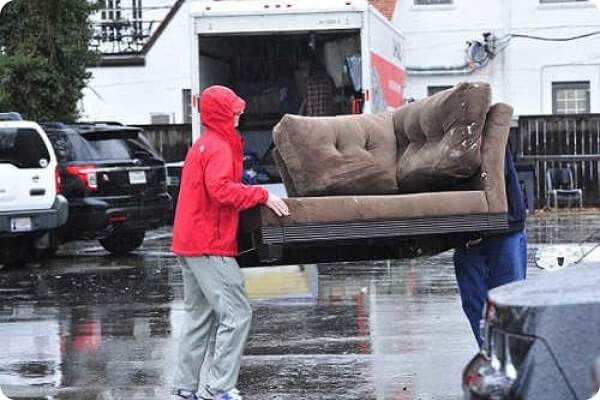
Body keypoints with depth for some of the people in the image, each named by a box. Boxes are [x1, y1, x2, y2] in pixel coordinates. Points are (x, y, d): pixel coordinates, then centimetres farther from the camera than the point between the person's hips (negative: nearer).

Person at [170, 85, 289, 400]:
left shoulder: (202, 146, 20)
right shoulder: (219, 148, -12)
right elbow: (221, 189, -26)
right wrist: (261, 195, -19)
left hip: (189, 244, 11)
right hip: (210, 245, -11)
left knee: (199, 317, 14)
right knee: (237, 314, -10)